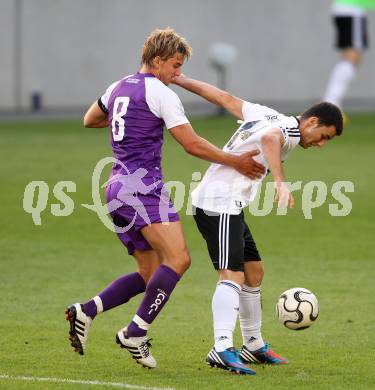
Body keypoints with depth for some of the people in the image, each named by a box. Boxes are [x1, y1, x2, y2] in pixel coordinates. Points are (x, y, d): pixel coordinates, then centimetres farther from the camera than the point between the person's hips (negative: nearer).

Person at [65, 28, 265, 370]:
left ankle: (86, 311, -2)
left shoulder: (117, 89, 18)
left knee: (150, 274, 10)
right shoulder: (160, 94, -7)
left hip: (117, 189, 9)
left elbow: (89, 120, 36)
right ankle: (136, 334, -22)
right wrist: (236, 162, 1)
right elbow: (192, 144, -9)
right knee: (178, 258, -19)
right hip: (143, 186, -9)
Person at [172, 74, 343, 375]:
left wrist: (182, 81, 29)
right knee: (232, 275, -22)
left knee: (254, 272, 18)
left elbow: (225, 99, 21)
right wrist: (281, 183, -50)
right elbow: (269, 139, -38)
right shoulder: (290, 130, -14)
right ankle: (223, 349, -36)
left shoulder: (268, 115, 14)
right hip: (220, 206, -10)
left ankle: (254, 346, 28)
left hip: (228, 207, 10)